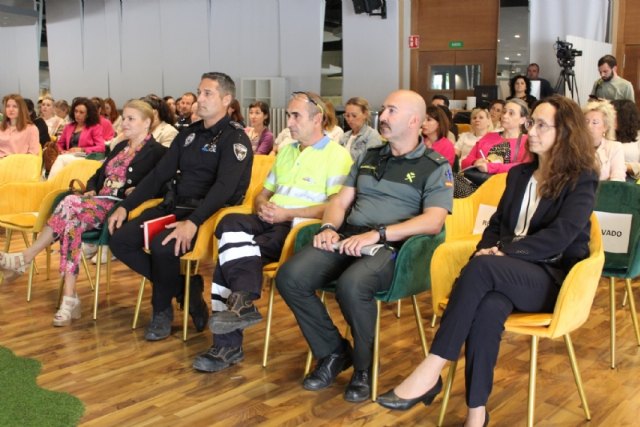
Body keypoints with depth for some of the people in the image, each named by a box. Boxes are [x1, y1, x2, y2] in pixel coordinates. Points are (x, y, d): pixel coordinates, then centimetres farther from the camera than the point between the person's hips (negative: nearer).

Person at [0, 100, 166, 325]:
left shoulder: (156, 152, 1)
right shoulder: (121, 147, 25)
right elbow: (99, 174, 28)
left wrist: (136, 192, -21)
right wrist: (91, 191, 7)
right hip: (98, 203, 7)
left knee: (71, 203, -30)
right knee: (72, 222, -28)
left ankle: (24, 258, -20)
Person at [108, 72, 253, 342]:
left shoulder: (235, 138, -8)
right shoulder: (189, 134, 16)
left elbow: (224, 187, -22)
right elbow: (159, 174, 17)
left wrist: (193, 222, -35)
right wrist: (125, 206, 7)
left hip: (207, 214, -8)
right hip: (173, 206, 8)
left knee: (162, 246, -33)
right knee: (120, 240, -9)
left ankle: (162, 310, -4)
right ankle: (183, 286, 1)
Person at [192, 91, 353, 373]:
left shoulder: (337, 155, -2)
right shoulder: (285, 151, 23)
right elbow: (263, 193, 24)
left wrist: (287, 213, -15)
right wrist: (263, 207, 0)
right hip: (270, 221, 7)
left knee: (232, 250, -24)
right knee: (231, 223, -25)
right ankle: (243, 299, -32)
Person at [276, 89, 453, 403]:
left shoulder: (435, 167, 4)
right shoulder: (368, 157, 22)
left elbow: (433, 222, -10)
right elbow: (341, 201, 20)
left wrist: (378, 233, -20)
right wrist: (329, 227, -3)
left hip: (393, 246, -5)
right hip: (348, 238, 6)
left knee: (351, 284, -37)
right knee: (290, 277, -20)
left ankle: (364, 368, -10)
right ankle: (333, 352, 0)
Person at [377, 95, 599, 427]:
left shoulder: (581, 181, 0)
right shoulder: (518, 174, 19)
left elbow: (560, 236, -14)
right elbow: (497, 223, 20)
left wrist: (504, 252, -20)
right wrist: (488, 249, -4)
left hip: (553, 277, -4)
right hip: (506, 272, 5)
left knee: (480, 268, -36)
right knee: (489, 307, -34)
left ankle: (430, 371, -37)